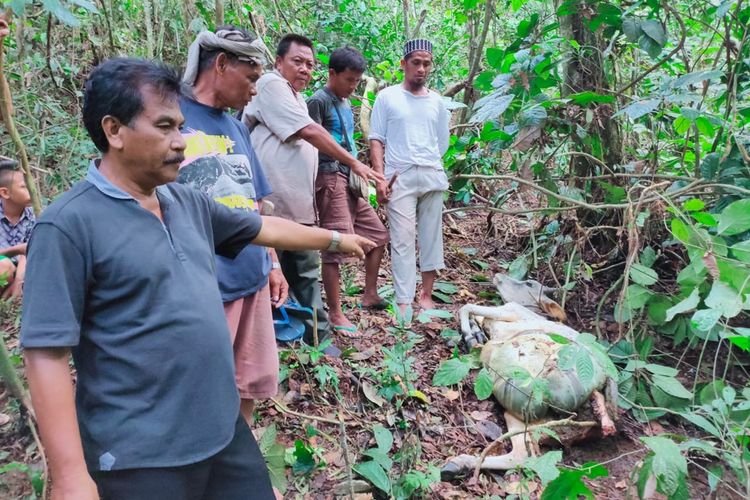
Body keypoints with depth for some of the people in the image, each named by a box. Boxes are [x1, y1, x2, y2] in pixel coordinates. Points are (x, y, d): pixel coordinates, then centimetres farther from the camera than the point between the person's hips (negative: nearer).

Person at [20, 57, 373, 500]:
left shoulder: (187, 201, 5)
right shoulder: (69, 225, -16)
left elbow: (262, 228, 19)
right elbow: (46, 353, -17)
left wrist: (335, 239, 28)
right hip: (142, 456, -6)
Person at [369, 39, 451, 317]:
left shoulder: (436, 102, 14)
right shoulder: (387, 97, 4)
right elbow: (376, 140, 0)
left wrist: (431, 165, 11)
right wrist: (380, 179, -9)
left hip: (433, 176, 4)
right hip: (400, 178, -4)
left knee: (431, 237, 6)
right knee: (403, 240, -8)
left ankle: (426, 296, 16)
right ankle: (404, 303, -7)